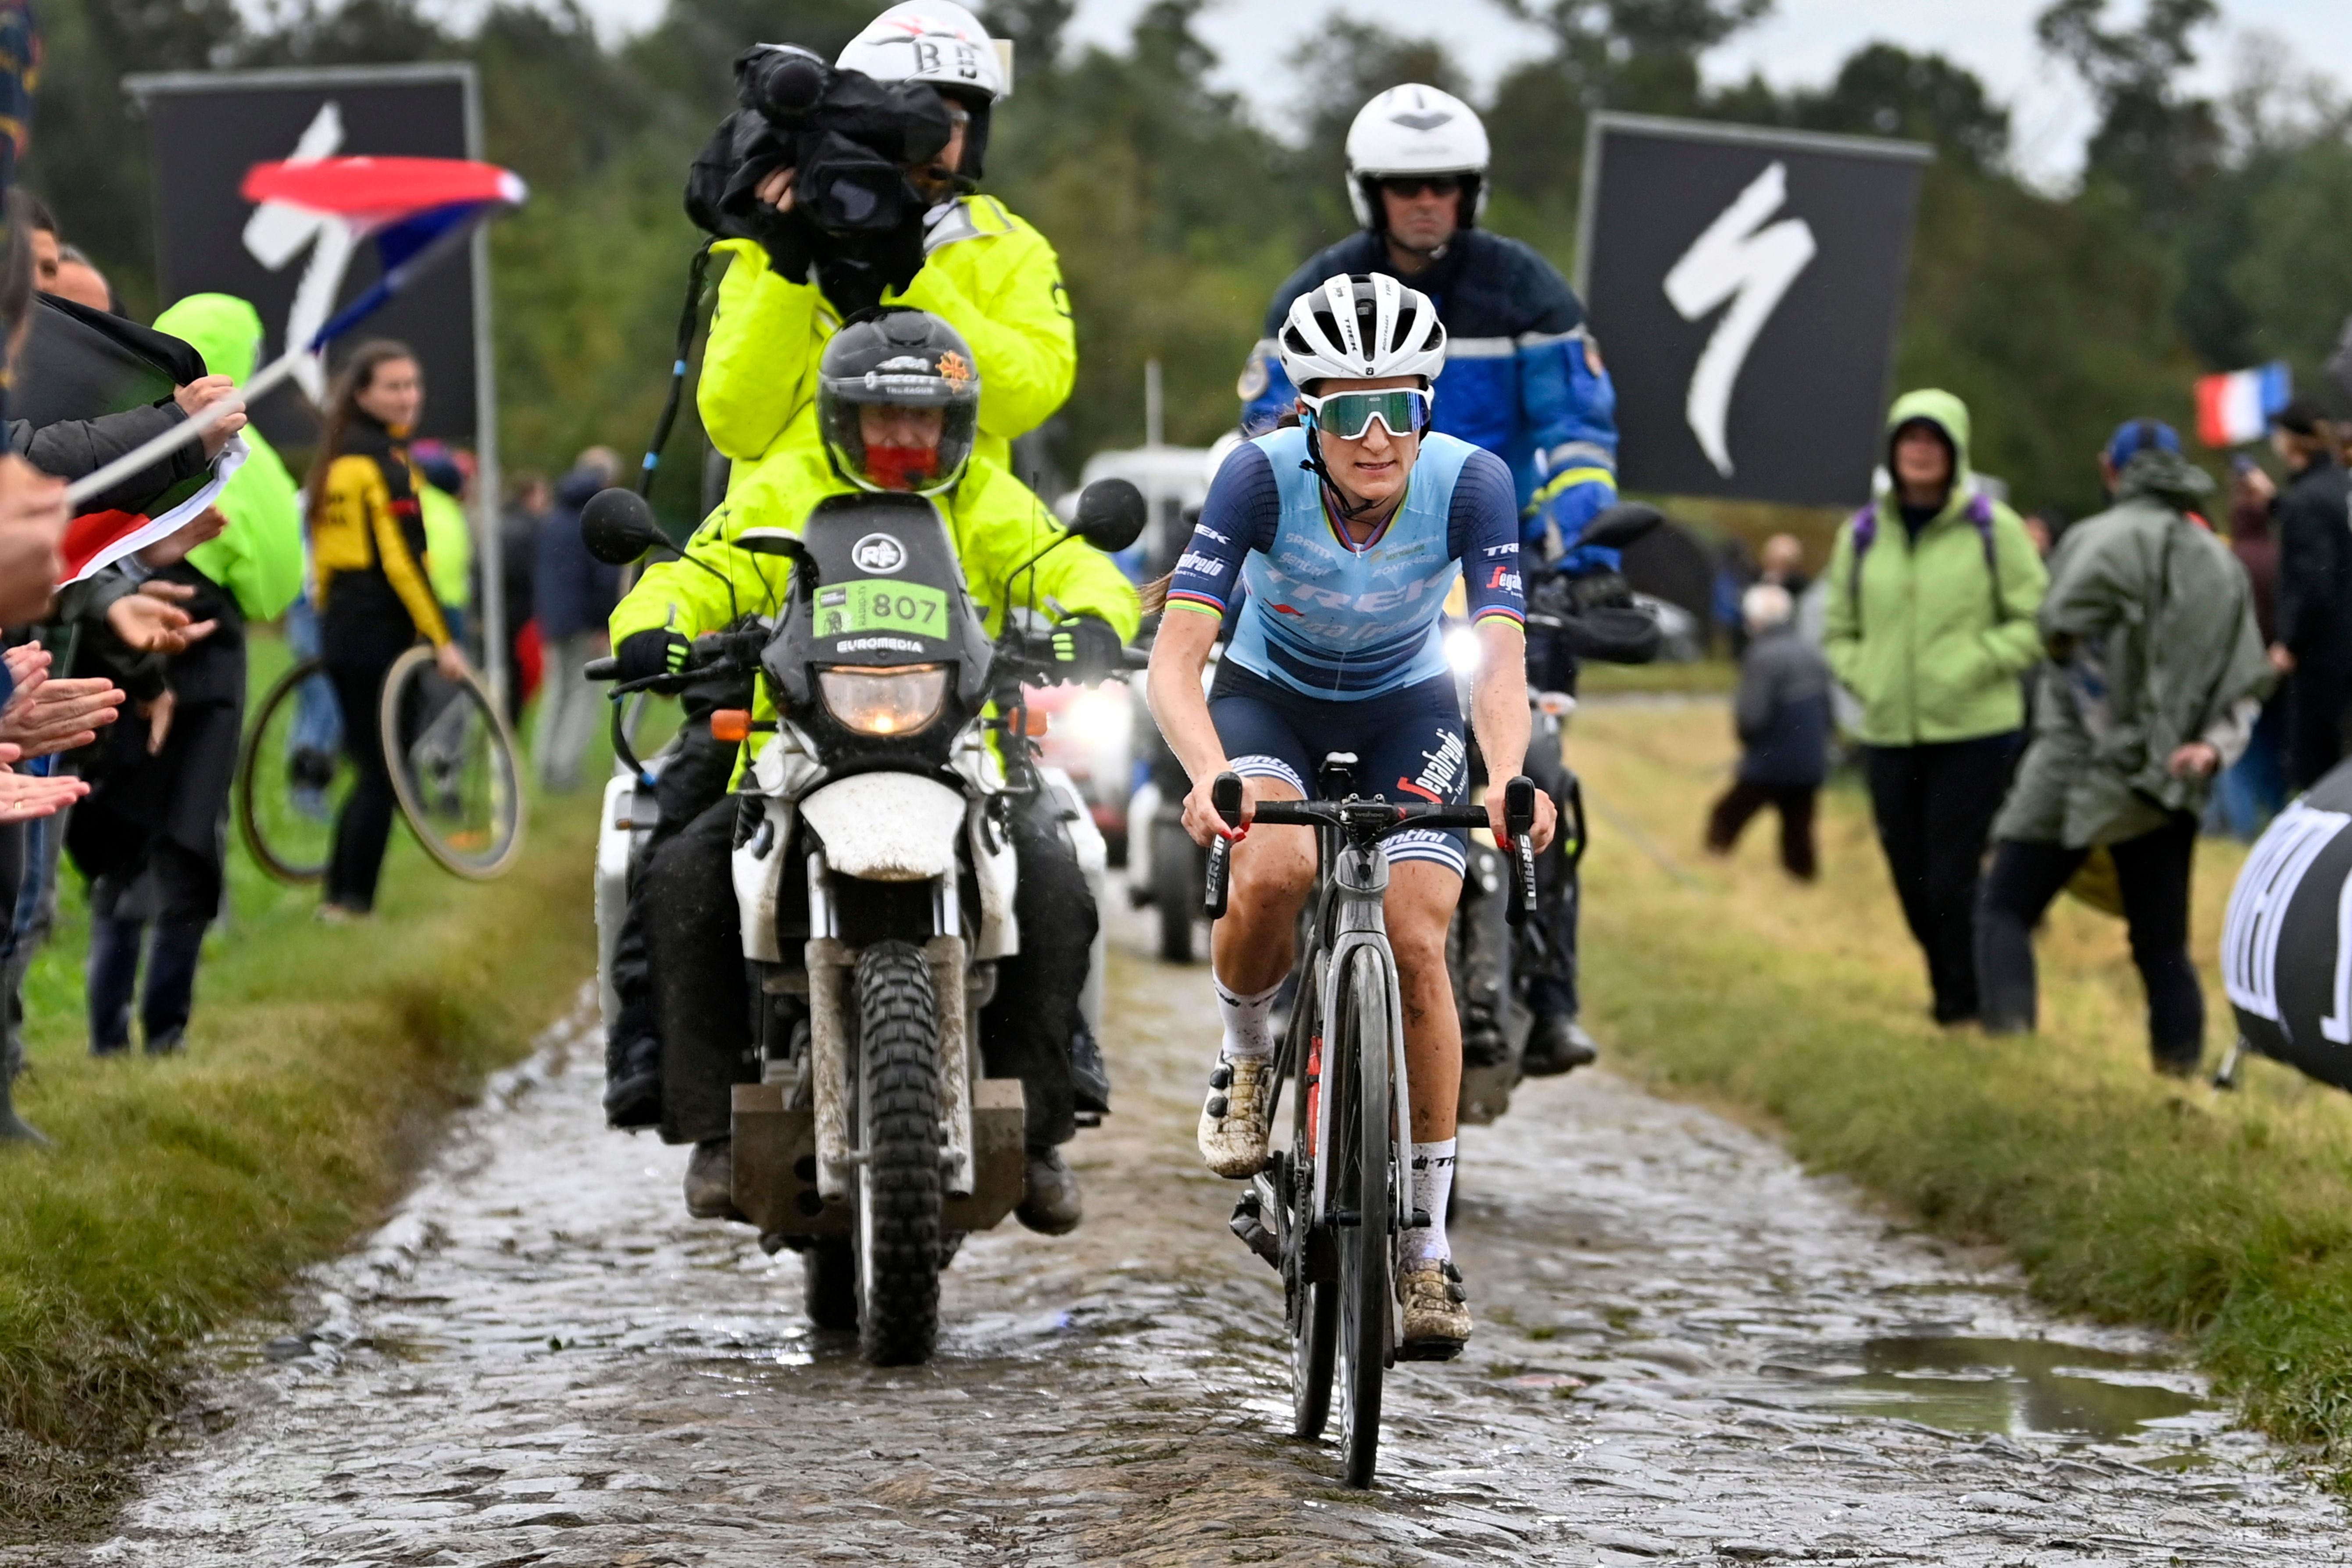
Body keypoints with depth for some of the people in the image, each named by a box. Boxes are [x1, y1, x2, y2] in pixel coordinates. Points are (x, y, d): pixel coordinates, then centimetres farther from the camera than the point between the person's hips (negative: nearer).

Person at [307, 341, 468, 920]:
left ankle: (339, 895, 16)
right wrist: (440, 639, -15)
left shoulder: (336, 457, 13)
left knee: (369, 766, 15)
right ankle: (354, 899, -2)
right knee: (384, 772, -3)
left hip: (338, 627, 9)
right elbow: (402, 558, -17)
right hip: (381, 632, -9)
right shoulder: (385, 461, -13)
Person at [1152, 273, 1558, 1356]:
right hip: (1268, 698, -1)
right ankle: (1245, 1058, 2)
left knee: (1415, 944, -15)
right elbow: (1176, 655, -36)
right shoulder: (1262, 476, -30)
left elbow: (1501, 655, -36)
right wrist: (1211, 774, -56)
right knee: (1272, 874, -31)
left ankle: (1426, 1247, -5)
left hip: (1405, 710, 1)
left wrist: (1506, 778, -56)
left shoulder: (1470, 483, -27)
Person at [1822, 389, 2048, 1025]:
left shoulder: (1992, 529, -1)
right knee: (1913, 883, 7)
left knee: (1952, 880, -10)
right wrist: (1865, 677, 1)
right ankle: (1947, 991, 24)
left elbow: (2037, 622, 0)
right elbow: (1838, 631, 20)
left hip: (1974, 733, -4)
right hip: (1891, 734, 4)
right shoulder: (1862, 535, 10)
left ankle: (1966, 1001, 4)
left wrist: (1976, 663, -12)